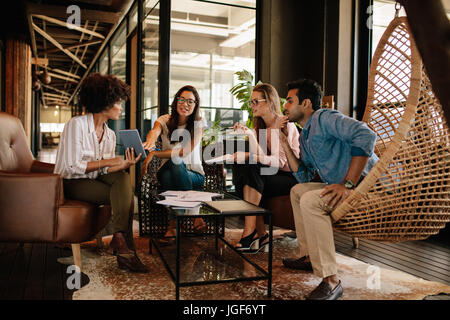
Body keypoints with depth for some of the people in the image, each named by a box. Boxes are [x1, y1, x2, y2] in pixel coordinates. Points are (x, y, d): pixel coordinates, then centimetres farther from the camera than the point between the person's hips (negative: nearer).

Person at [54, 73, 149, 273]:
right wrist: (107, 161, -18)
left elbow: (105, 171, 4)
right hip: (71, 183, -6)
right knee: (124, 195, -24)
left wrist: (124, 165, -15)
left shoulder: (110, 134, 10)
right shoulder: (76, 125, -12)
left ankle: (120, 238, -30)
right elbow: (72, 166, -20)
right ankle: (125, 249, -24)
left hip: (95, 180, 6)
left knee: (122, 177, -24)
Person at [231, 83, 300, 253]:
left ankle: (249, 232, -30)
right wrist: (249, 135, -11)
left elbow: (279, 161, -21)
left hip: (289, 177, -7)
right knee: (239, 167, -21)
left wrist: (249, 156, -32)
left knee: (251, 169, -30)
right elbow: (259, 156, 2)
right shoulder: (260, 126, 13)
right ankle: (260, 234, -23)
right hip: (270, 174, 7)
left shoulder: (285, 125, -11)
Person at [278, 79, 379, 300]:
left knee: (310, 200, -28)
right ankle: (309, 256, 24)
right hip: (342, 186, 11)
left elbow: (366, 136, -28)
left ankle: (330, 280, -24)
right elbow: (303, 176, 17)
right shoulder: (305, 136, 18)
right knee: (297, 191, 20)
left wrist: (348, 184, -28)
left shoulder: (325, 118, -12)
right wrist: (285, 145, 11)